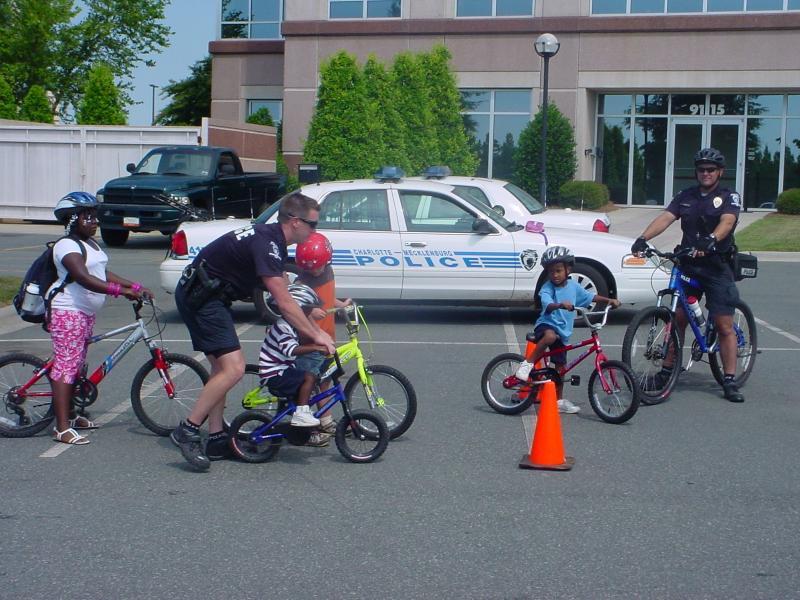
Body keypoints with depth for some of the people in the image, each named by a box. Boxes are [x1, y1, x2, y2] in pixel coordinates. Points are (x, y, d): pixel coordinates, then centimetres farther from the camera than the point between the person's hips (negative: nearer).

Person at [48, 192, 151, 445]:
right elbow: (84, 278, -29)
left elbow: (104, 274, 14)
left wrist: (135, 286, 3)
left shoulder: (91, 244, 15)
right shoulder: (67, 246, -16)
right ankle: (62, 428, -13)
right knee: (66, 365, -11)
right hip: (67, 312, -10)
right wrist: (121, 290, -36)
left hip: (86, 312, 10)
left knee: (77, 364, 15)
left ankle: (71, 414, 26)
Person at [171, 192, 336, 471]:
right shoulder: (265, 243, -21)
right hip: (201, 297, -11)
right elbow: (284, 303, -24)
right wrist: (315, 335, -18)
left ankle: (216, 440, 18)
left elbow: (284, 295, 18)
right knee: (233, 368, -16)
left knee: (221, 367, 13)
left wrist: (315, 328, 16)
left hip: (204, 296, 11)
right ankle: (187, 431, -9)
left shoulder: (272, 239, 11)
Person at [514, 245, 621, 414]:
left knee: (561, 365, 11)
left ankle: (559, 400, 24)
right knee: (550, 336, -42)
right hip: (546, 325, -6)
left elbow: (590, 297, 19)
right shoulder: (547, 288, -14)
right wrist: (560, 305, -54)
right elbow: (547, 306, -34)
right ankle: (528, 363, -27)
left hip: (563, 333, 6)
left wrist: (609, 300, 9)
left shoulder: (573, 286, 5)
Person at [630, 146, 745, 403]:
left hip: (717, 268, -3)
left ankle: (730, 381, 0)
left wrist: (710, 240, -42)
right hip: (688, 266, 3)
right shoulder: (686, 197, 10)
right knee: (678, 319, 7)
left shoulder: (729, 197, -1)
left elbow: (727, 222, -21)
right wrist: (643, 238, -23)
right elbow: (665, 218, -5)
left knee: (724, 326, -4)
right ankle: (667, 370, 18)